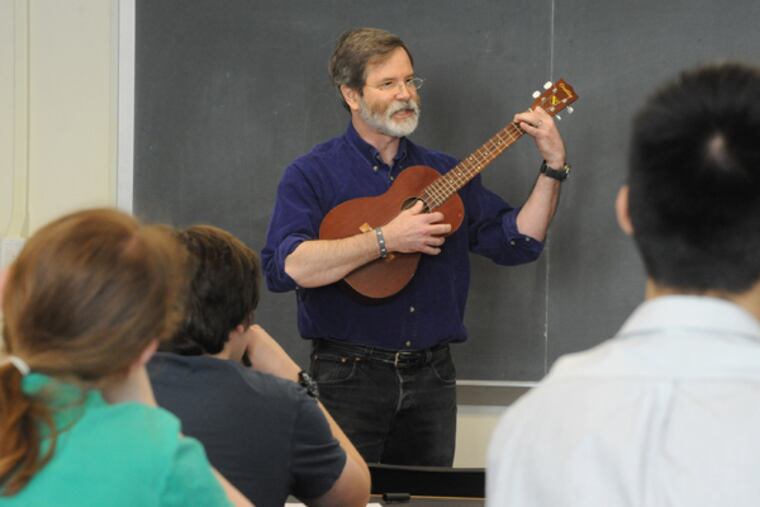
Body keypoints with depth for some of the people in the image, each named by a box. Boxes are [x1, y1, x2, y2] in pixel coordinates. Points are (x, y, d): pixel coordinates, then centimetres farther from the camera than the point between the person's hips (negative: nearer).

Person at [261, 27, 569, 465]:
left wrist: (554, 166, -3)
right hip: (349, 375, -4)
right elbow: (285, 267, -19)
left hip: (431, 376, 4)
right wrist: (385, 240, -21)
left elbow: (519, 242, 7)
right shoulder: (312, 175, -3)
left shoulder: (444, 173, 13)